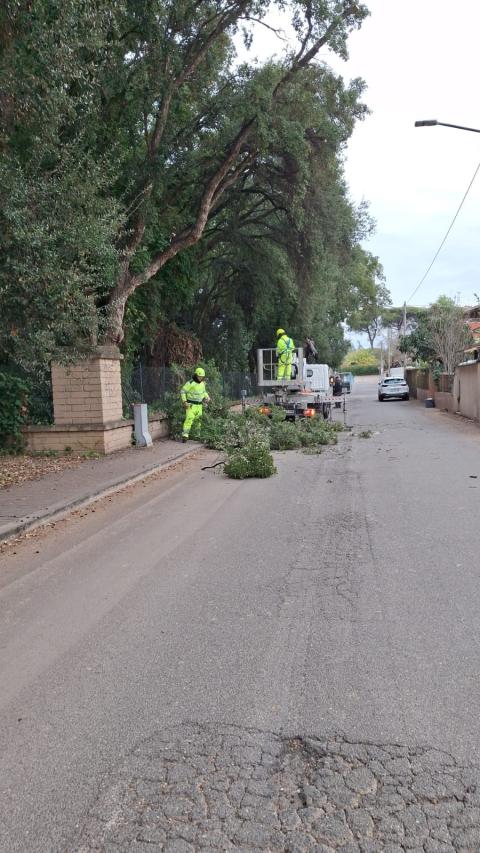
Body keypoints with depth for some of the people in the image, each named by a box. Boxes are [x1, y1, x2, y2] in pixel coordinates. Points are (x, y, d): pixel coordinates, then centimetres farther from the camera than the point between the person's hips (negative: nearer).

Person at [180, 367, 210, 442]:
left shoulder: (202, 383, 6)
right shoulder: (190, 383, -16)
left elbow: (204, 391, 24)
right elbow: (182, 391, -12)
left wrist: (207, 397, 5)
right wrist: (184, 401, -20)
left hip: (199, 405, 7)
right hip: (191, 405, -7)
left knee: (198, 420, 11)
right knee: (189, 420, -16)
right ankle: (185, 436, -20)